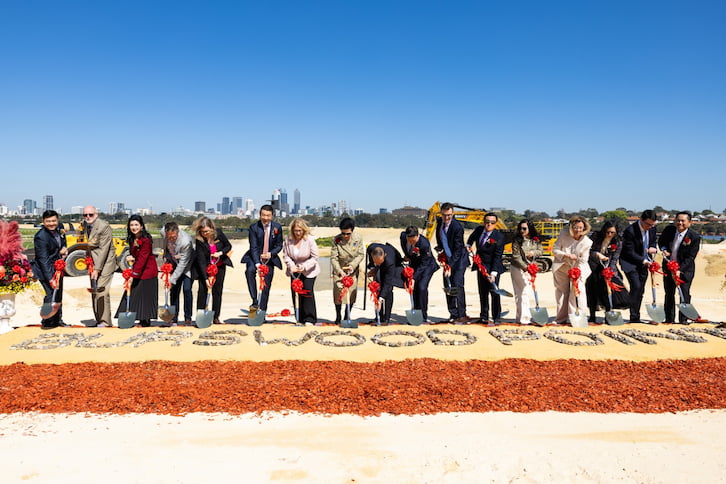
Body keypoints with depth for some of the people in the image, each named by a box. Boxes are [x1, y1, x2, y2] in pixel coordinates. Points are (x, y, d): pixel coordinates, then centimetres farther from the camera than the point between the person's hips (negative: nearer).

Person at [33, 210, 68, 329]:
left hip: (57, 269, 8)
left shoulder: (58, 231, 0)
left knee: (59, 294, 16)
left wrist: (64, 250, -5)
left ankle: (58, 319, 29)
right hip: (45, 270, -8)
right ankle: (47, 323, 3)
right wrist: (50, 278, -31)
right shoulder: (41, 237, -23)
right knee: (51, 295, -11)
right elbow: (43, 260, -26)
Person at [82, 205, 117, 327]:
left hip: (105, 262, -8)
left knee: (101, 291, -13)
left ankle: (105, 322, -6)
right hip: (93, 262, 8)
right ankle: (98, 320, 16)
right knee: (94, 292, 8)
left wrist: (97, 269, -21)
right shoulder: (85, 225, 7)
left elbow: (103, 250, -20)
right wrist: (88, 258, 7)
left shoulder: (104, 226, -17)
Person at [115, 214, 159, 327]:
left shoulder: (146, 239, -18)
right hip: (137, 271, 8)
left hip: (147, 271, -8)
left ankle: (146, 321, 5)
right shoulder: (132, 239, 8)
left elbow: (142, 258, -23)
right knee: (134, 295, 6)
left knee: (146, 295, -3)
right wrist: (132, 258, -7)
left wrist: (134, 274, -27)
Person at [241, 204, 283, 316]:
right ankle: (254, 300, -27)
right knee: (250, 270, -34)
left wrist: (271, 253, -19)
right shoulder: (253, 227, -12)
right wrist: (257, 263, -29)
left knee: (266, 286, 4)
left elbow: (279, 245, 2)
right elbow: (253, 247, -16)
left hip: (269, 258, 2)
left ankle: (262, 311, 16)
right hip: (255, 257, -2)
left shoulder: (277, 227, -6)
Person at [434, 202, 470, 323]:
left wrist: (450, 265, -25)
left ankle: (462, 315, -8)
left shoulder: (457, 227, -23)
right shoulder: (439, 221, -1)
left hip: (459, 259, -7)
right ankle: (453, 314, 14)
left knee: (457, 286, -14)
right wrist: (440, 247, 7)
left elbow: (458, 250, -22)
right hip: (447, 258, 7)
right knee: (447, 287, 6)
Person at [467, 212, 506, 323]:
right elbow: (472, 238, 25)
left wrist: (493, 273, -25)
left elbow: (497, 257, -19)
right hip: (480, 266, 5)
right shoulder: (479, 229, -2)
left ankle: (496, 318, 1)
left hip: (493, 267, -5)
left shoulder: (499, 236, -18)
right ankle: (484, 316, 18)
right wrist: (469, 245, 6)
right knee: (482, 292, 10)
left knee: (494, 292, -8)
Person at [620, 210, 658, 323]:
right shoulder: (630, 231, -22)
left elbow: (653, 242, 14)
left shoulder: (652, 229, -3)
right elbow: (630, 252, -19)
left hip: (644, 262, 6)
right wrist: (644, 261, -22)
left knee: (640, 289, 6)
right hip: (630, 263, -6)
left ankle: (636, 317, 13)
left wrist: (653, 248, -9)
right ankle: (634, 317, -9)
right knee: (636, 287, -18)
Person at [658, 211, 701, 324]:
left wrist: (679, 270, -28)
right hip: (668, 267, 4)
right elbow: (660, 241, 14)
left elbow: (690, 258, -19)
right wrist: (663, 249, -9)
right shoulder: (669, 230, -7)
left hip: (685, 269, -4)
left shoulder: (694, 237, -17)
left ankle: (683, 319, 7)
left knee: (684, 293, -4)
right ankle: (669, 318, 18)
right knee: (669, 293, 9)